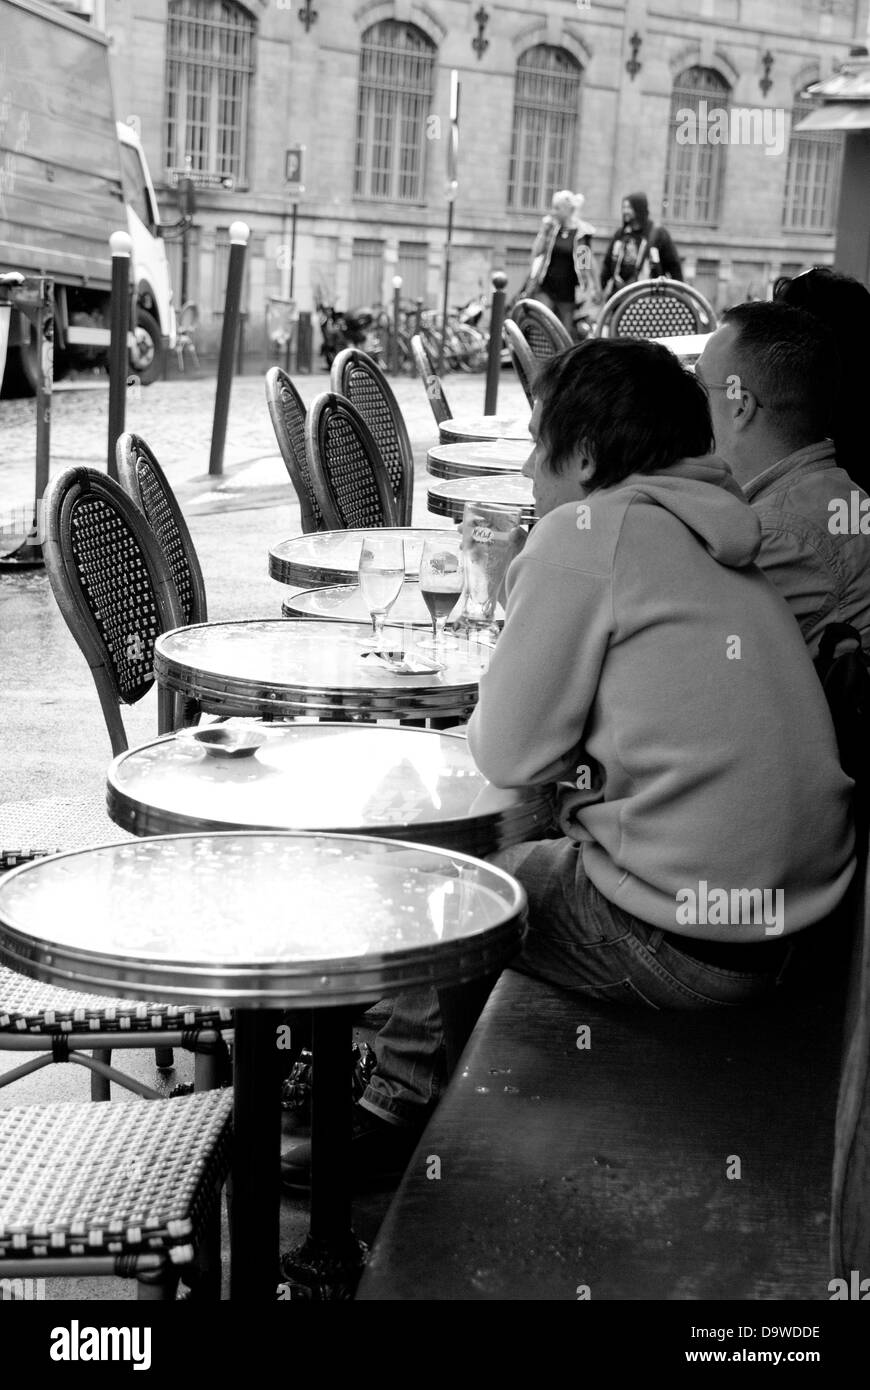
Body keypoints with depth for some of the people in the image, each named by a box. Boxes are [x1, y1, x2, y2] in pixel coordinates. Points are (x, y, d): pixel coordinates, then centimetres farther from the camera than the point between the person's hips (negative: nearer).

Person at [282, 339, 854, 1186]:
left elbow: (512, 754, -10)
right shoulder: (713, 539, 13)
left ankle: (396, 1113, 30)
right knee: (527, 850, 25)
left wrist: (481, 723, 10)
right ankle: (397, 1110, 34)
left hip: (687, 945, -8)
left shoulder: (587, 532, -11)